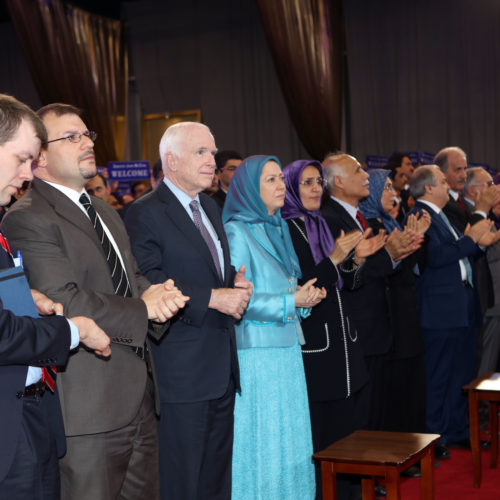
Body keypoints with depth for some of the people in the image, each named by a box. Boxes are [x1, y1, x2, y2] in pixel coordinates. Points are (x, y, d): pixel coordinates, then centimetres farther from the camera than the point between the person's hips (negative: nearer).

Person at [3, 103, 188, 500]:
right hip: (88, 406, -9)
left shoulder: (104, 211, 19)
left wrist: (152, 293, -6)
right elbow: (64, 302, -22)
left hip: (138, 397, 9)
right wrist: (143, 309, -14)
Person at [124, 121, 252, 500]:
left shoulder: (211, 209, 17)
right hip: (181, 370, -8)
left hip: (222, 369, 9)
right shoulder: (146, 213, -11)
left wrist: (236, 284, 2)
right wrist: (212, 297, -22)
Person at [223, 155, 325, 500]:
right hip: (256, 351, -8)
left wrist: (307, 296, 1)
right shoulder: (237, 232, -10)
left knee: (291, 438, 11)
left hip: (287, 348, 8)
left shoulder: (278, 228, 14)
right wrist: (292, 300, -17)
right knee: (261, 441, 0)